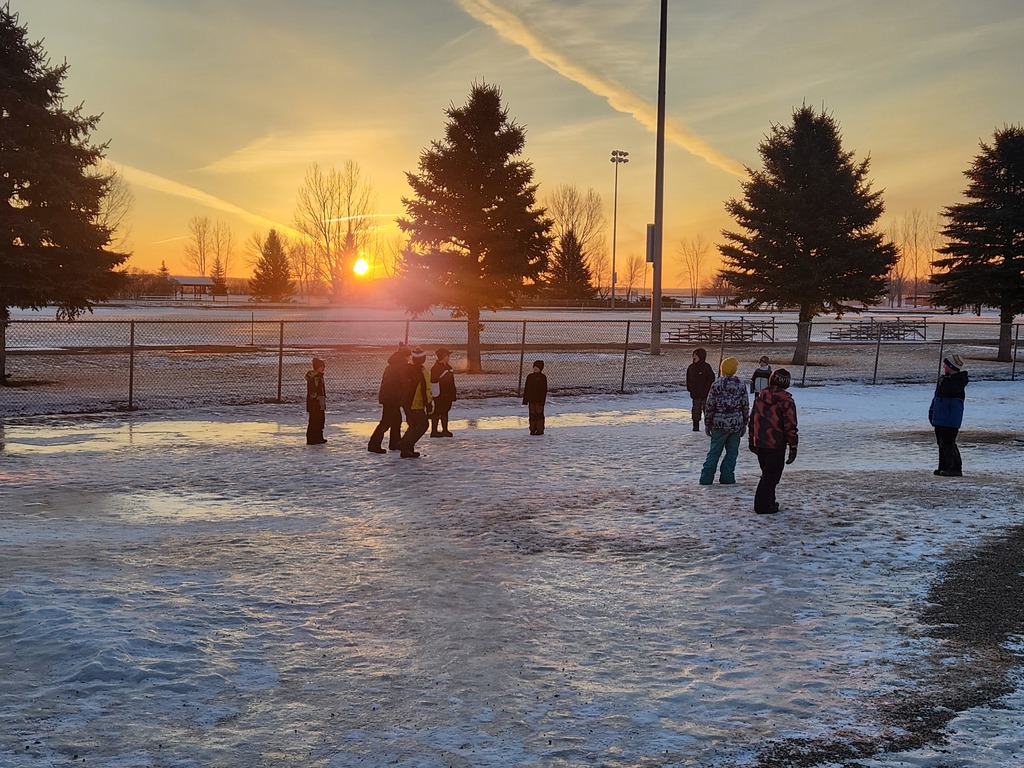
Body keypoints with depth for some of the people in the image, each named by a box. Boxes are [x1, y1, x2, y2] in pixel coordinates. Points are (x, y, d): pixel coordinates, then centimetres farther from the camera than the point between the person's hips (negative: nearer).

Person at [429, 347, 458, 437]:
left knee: (445, 411, 14)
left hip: (448, 394, 9)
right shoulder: (435, 367, -15)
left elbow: (451, 382, 20)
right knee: (437, 412, -4)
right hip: (440, 395, -9)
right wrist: (435, 393, -21)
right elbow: (434, 381, -18)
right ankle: (434, 431, 0)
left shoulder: (447, 367, 14)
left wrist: (454, 394, 19)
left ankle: (445, 430, 21)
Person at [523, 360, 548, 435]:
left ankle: (540, 429, 8)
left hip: (539, 400, -4)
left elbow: (544, 390, -5)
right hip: (531, 399, 4)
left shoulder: (543, 377, -5)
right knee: (532, 414, 8)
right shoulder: (530, 376, 7)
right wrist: (525, 400, 7)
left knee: (539, 414, 1)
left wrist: (543, 400, -11)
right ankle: (533, 429, 16)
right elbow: (526, 388, 10)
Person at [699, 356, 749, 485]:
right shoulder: (741, 385, 1)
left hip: (719, 423, -1)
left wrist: (707, 424, 5)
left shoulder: (716, 385, -7)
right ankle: (727, 478, 8)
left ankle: (706, 478, 5)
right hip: (736, 424, 1)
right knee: (732, 452, 10)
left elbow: (709, 406, -5)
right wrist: (744, 424, 16)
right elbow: (745, 407, 6)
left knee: (714, 451, 6)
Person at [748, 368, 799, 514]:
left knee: (767, 472, 20)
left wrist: (752, 440, 23)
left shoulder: (760, 396, 6)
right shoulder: (786, 400, -14)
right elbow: (790, 425, -14)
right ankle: (763, 505, 0)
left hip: (759, 442, 6)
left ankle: (769, 501, 26)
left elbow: (752, 419, 14)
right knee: (772, 474, 2)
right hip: (776, 444, -6)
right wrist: (793, 446, -7)